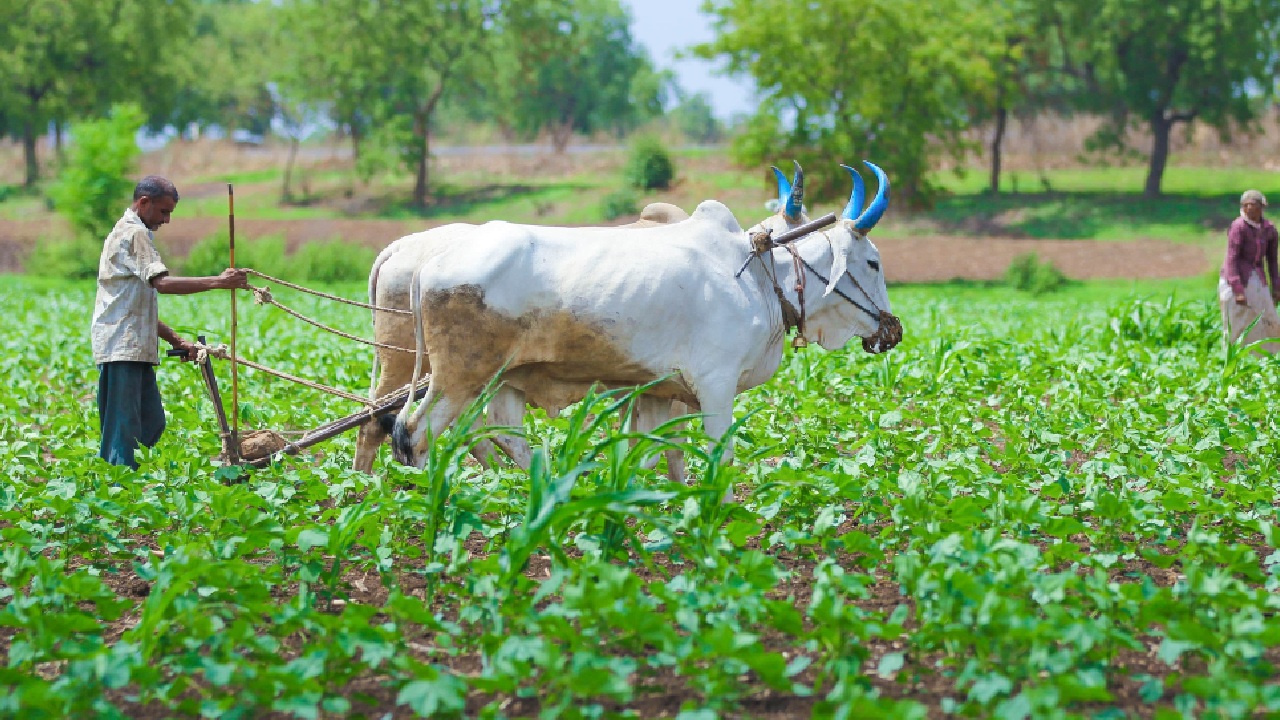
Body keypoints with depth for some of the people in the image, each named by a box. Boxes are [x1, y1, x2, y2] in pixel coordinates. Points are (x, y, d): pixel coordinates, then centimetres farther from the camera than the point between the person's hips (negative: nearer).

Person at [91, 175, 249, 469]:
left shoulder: (126, 233, 25)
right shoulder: (134, 233, -8)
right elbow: (162, 283, -23)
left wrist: (176, 341, 19)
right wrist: (218, 282, -25)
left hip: (135, 348, 10)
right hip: (123, 348, -10)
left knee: (152, 423, 11)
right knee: (124, 429, -11)